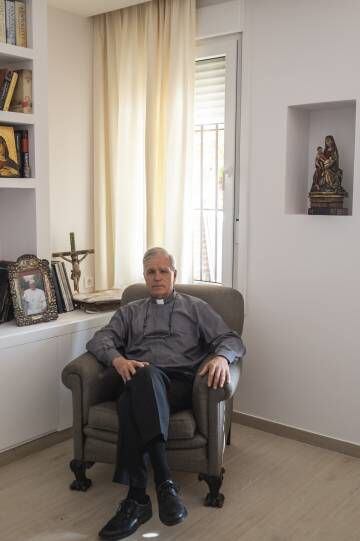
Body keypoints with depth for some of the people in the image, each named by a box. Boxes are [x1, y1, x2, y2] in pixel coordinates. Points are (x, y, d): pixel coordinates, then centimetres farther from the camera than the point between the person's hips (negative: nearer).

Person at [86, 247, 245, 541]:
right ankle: (165, 482, -42)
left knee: (132, 403, -36)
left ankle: (137, 499, -40)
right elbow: (100, 339, 14)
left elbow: (232, 339, 12)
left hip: (179, 382, -2)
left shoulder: (196, 307, 24)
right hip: (137, 380, 2)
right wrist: (117, 358, -10)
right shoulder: (130, 311, 30)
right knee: (147, 374, -38)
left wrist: (221, 356, -14)